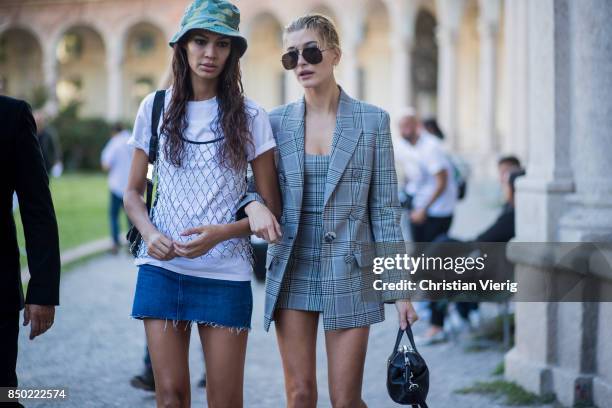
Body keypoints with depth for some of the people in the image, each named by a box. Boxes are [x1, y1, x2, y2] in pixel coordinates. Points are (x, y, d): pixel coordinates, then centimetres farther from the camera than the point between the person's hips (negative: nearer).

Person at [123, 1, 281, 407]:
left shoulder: (250, 117, 0)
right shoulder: (156, 108, 5)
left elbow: (271, 207, 2)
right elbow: (133, 193, 11)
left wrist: (221, 233, -15)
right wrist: (150, 233, -9)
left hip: (226, 273, -1)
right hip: (162, 268, 1)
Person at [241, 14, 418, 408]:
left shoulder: (372, 120, 0)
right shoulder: (277, 121, 5)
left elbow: (385, 208, 0)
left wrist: (399, 288, -3)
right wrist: (254, 205, -14)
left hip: (349, 273, -2)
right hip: (292, 272, 2)